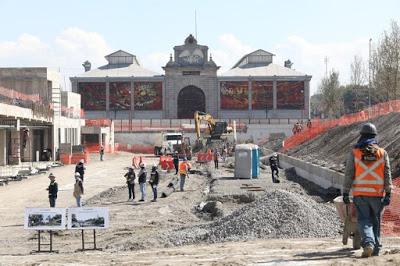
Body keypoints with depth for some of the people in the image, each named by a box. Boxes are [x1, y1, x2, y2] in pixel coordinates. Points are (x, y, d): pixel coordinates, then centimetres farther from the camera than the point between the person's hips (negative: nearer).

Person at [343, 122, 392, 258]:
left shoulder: (354, 153, -1)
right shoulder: (382, 153, 2)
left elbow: (348, 174, -3)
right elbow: (387, 175, 0)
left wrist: (345, 193, 2)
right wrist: (388, 194, 3)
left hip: (360, 193, -1)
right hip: (377, 194, 1)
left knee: (364, 220, 2)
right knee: (375, 221, 14)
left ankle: (368, 243, -20)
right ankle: (376, 249, 19)